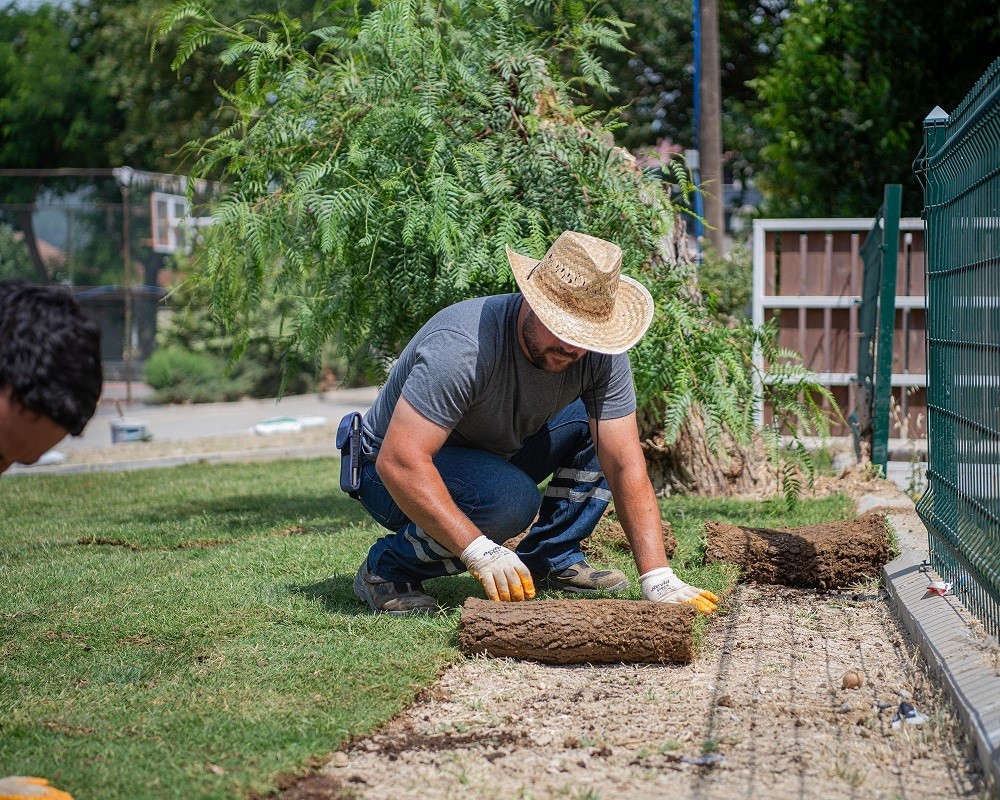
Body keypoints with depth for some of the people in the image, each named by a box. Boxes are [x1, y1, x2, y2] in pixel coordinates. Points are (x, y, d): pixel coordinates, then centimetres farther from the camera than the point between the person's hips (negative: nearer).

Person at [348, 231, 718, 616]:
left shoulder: (600, 354, -17)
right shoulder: (464, 346, -35)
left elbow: (625, 467, -17)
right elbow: (399, 461, -38)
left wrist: (658, 580, -26)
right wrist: (480, 552, -43)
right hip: (393, 474, -6)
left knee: (602, 428, -8)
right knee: (513, 498, -34)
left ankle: (551, 558, 2)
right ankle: (387, 566, -12)